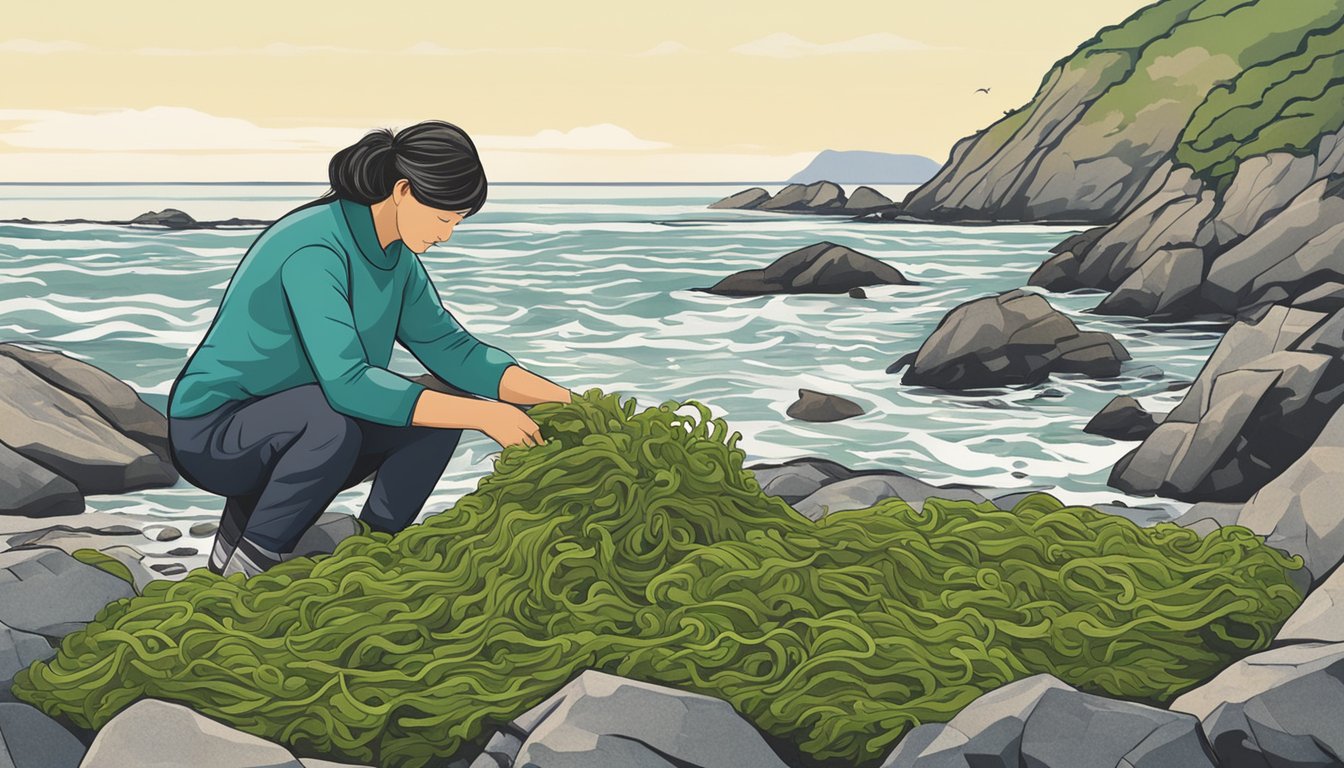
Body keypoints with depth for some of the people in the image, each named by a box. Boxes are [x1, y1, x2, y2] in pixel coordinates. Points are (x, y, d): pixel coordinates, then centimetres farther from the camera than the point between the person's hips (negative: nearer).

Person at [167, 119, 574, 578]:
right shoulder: (315, 251, -28)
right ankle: (248, 560, -15)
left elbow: (450, 347, 4)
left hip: (298, 426, 8)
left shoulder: (395, 255, 0)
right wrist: (481, 415, -38)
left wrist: (557, 397, -8)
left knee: (440, 410, -8)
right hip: (212, 432, -8)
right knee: (332, 423, -37)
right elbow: (346, 382, -37)